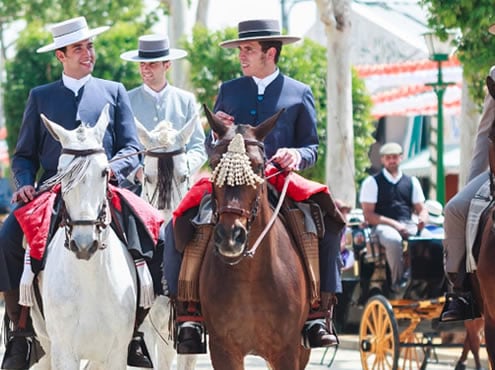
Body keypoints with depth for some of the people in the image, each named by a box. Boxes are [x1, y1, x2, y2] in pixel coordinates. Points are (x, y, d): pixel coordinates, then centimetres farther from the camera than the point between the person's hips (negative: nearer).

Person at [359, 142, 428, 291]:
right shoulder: (372, 182, 7)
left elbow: (421, 209, 19)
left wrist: (422, 219, -8)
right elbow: (368, 215, -1)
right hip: (383, 226, -4)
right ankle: (398, 282, -31)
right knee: (394, 240, -40)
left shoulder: (411, 182, 20)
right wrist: (394, 224, -13)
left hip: (408, 225, 4)